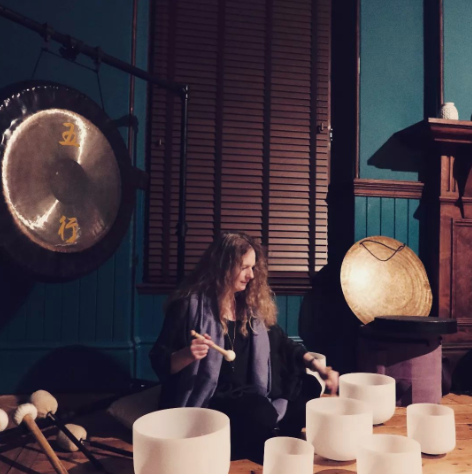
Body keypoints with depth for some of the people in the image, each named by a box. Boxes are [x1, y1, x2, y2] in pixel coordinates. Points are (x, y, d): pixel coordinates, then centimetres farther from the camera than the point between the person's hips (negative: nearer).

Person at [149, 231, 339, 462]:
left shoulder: (253, 304, 9)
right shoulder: (191, 304, -10)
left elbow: (283, 344, 14)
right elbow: (159, 362, -8)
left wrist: (320, 368, 0)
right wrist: (187, 355, -29)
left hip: (246, 393, 7)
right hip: (207, 398, -6)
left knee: (308, 387, -13)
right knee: (259, 413, -34)